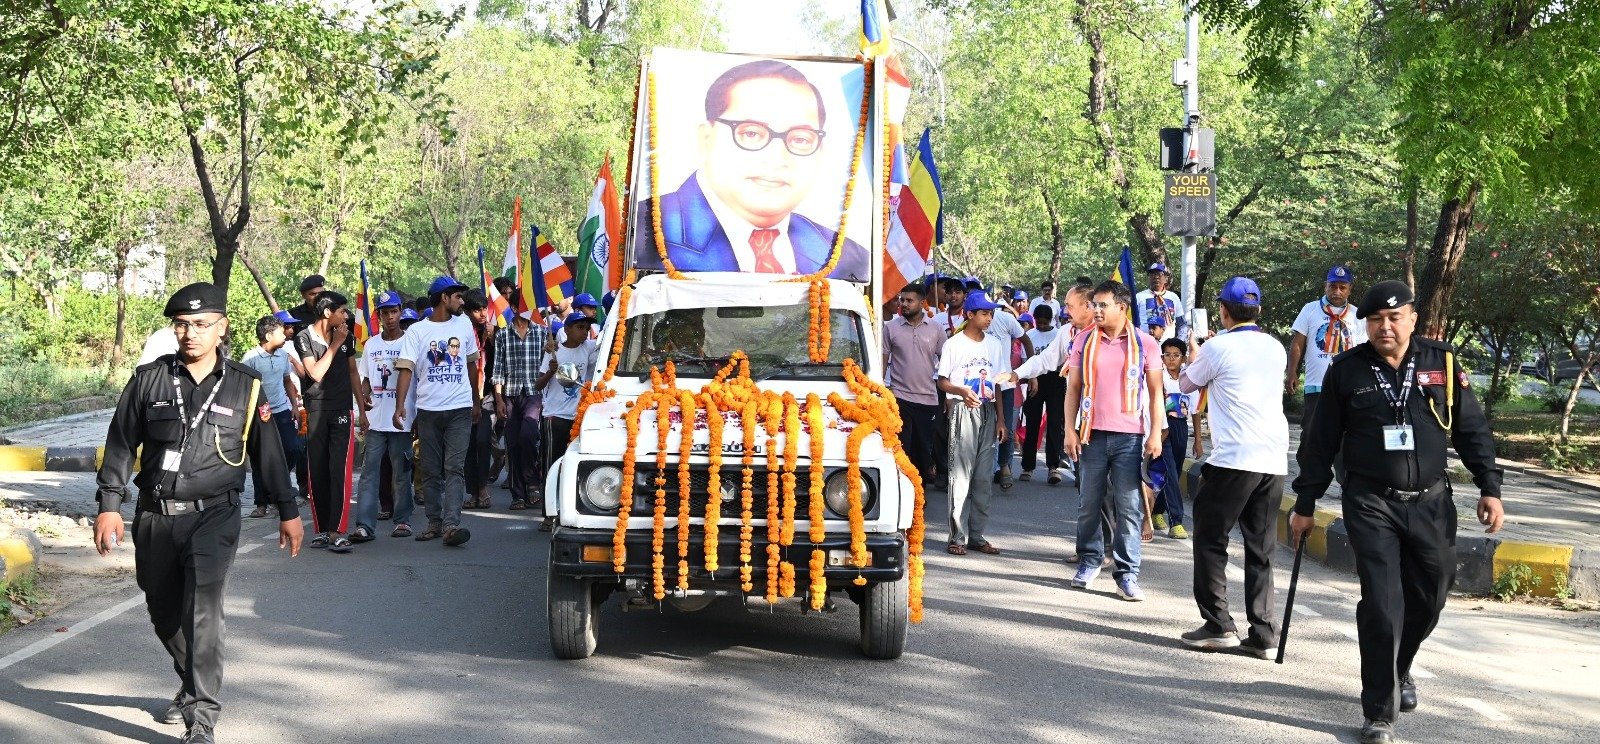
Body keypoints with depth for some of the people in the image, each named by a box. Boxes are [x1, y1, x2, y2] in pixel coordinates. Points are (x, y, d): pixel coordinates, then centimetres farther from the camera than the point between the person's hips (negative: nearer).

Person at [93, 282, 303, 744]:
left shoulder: (245, 386, 2)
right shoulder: (149, 380, 4)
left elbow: (267, 452, 9)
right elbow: (120, 444, 7)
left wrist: (287, 511, 10)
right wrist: (109, 504, 2)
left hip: (214, 516, -3)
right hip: (154, 516, 3)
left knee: (202, 610, -17)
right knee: (163, 611, 14)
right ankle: (191, 687, 38)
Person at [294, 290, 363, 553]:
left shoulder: (345, 336, 9)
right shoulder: (304, 338, -2)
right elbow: (316, 373, -13)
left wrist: (363, 408, 14)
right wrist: (335, 344, -11)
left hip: (342, 411, 2)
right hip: (315, 411, -1)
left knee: (340, 471, -9)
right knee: (317, 472, 2)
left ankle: (337, 532, -14)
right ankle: (321, 529, 12)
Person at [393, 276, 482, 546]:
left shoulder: (464, 324, 10)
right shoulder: (417, 330, 0)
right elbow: (406, 369, -7)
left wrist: (477, 402, 21)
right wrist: (399, 405, -19)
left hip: (460, 409, 1)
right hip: (428, 410, 0)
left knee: (455, 468, -11)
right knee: (431, 471, 7)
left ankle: (451, 524, -19)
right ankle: (434, 522, 17)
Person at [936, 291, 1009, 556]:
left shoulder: (994, 345, 12)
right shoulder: (954, 344, -2)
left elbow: (997, 384, 16)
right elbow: (942, 381, -1)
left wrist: (1000, 419, 11)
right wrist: (962, 391, -21)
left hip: (987, 412, 5)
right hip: (962, 411, -5)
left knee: (983, 477, 5)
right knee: (960, 475, -8)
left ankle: (977, 535, 10)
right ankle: (958, 537, -5)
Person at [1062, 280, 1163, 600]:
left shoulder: (1144, 343, 2)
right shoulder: (1084, 341, 7)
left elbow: (1155, 392, 5)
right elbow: (1073, 388, 8)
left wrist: (1155, 434, -2)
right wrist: (1070, 430, 1)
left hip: (1130, 437, -2)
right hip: (1092, 435, 2)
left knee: (1129, 507, -2)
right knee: (1089, 503, 8)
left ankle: (1127, 573, 3)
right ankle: (1089, 561, 24)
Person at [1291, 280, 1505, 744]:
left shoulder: (1442, 363, 2)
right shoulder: (1347, 371, -2)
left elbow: (1471, 430, 7)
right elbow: (1321, 442, 4)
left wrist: (1489, 488, 0)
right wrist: (1305, 504, 5)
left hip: (1431, 503, 3)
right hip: (1370, 504, -2)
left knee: (1430, 595, 11)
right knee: (1382, 604, -8)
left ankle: (1398, 670, 39)